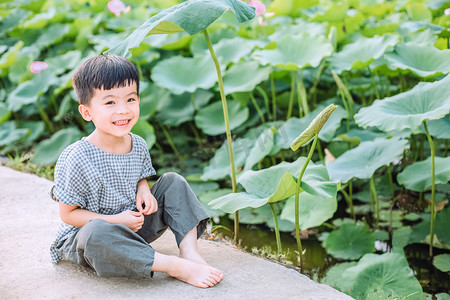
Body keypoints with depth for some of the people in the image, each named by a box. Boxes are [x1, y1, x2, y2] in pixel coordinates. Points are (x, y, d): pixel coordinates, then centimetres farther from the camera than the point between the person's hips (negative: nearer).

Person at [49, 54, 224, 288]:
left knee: (173, 182, -2)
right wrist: (115, 220, -24)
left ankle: (189, 249, -17)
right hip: (84, 235, -6)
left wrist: (144, 190, -7)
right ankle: (177, 267, -36)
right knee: (97, 232, -42)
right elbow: (68, 214, -16)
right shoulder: (78, 158, -23)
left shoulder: (138, 145, -4)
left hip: (133, 226, 6)